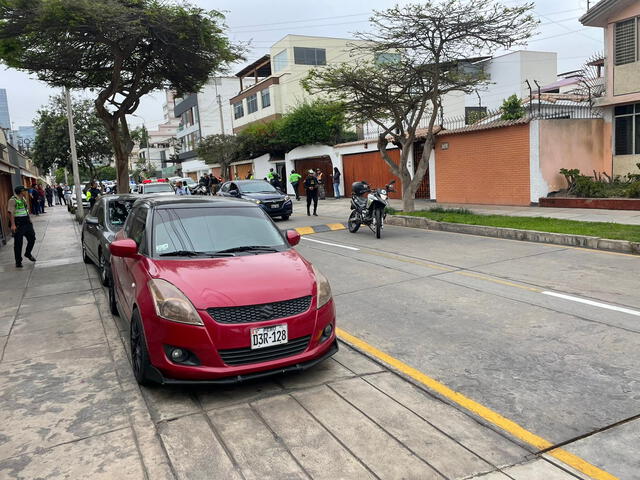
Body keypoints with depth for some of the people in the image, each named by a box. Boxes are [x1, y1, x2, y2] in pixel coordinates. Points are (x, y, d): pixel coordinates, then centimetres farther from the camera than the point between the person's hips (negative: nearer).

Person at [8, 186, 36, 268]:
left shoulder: (23, 199, 13)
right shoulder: (13, 200, -13)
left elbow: (27, 208, 17)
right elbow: (11, 213, -19)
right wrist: (13, 225, -23)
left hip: (27, 222, 8)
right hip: (18, 224, -8)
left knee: (32, 238, 13)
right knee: (18, 243, 0)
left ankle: (28, 253, 38)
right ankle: (18, 261, 9)